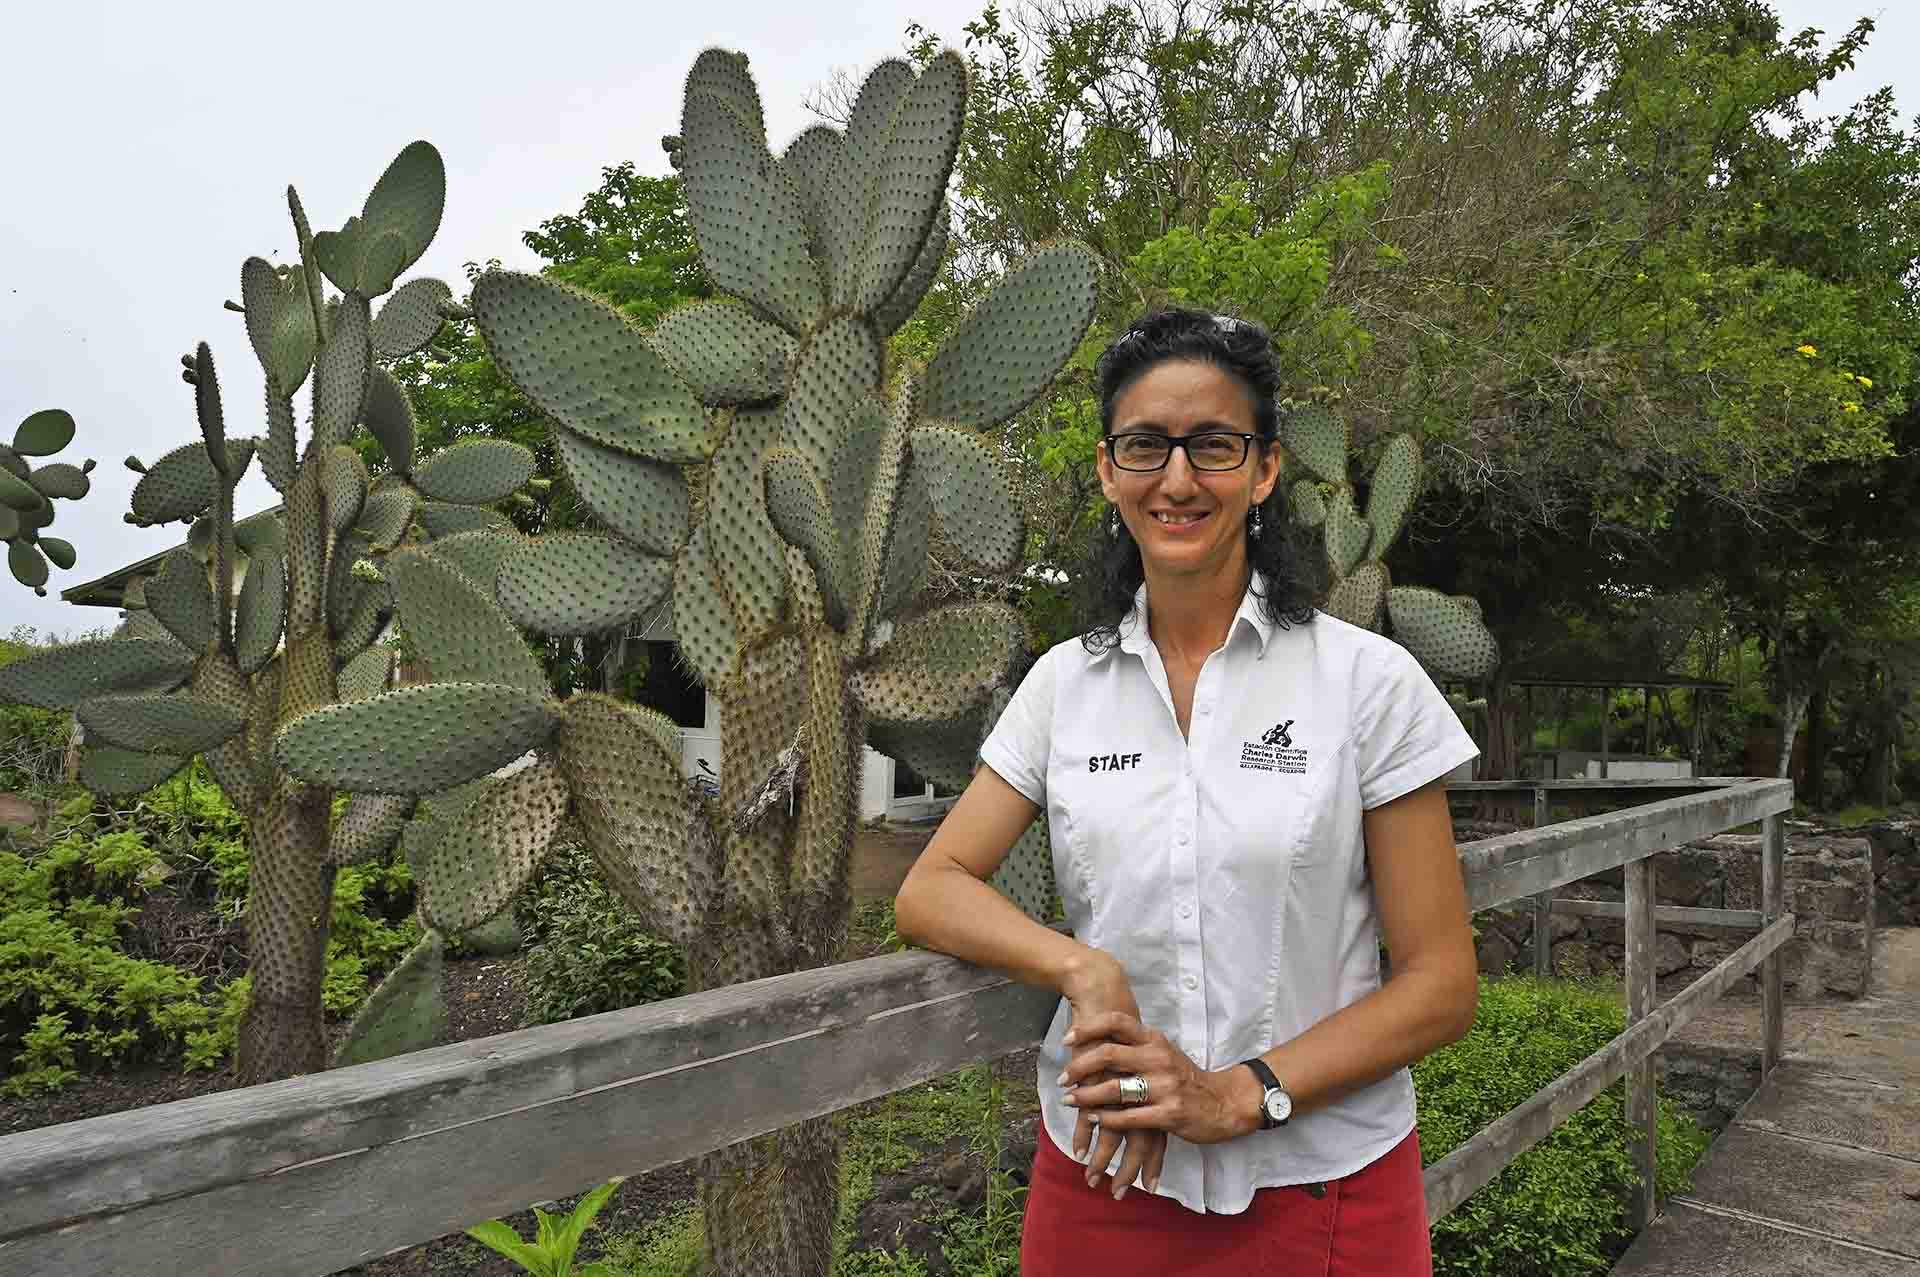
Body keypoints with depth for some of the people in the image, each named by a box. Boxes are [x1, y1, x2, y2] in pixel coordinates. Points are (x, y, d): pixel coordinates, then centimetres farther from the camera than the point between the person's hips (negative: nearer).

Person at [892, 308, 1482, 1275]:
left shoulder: (1370, 680, -8)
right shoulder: (1066, 682, 0)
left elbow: (1441, 981, -7)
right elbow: (929, 893, -2)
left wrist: (1242, 1092, -19)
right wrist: (1084, 968, -19)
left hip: (1322, 1187, -2)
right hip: (1101, 1175, 3)